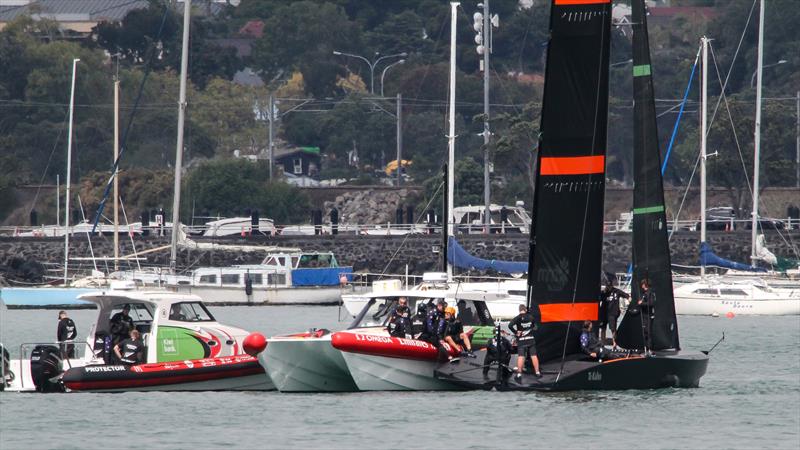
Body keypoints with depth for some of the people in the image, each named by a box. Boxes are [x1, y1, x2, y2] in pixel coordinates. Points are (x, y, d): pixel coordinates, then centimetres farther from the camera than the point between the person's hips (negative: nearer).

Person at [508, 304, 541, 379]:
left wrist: (516, 332, -11)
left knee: (520, 356, -4)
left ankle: (519, 373, -6)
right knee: (534, 356, 5)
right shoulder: (530, 317, 2)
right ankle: (537, 372, 9)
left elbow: (510, 325, -22)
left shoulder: (518, 318, -9)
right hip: (531, 339, 3)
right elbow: (534, 326, 17)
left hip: (521, 340, -3)